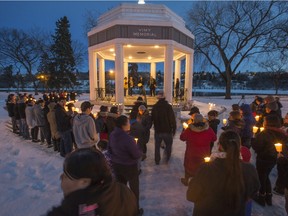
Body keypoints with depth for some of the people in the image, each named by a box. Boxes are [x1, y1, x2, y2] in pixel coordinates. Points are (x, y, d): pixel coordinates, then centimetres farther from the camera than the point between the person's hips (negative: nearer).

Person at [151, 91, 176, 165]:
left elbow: (152, 118, 6)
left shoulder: (154, 107, -3)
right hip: (167, 130, -2)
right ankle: (167, 159, 20)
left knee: (157, 146, 15)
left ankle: (157, 161, 24)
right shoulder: (168, 106, -14)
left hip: (157, 130, 3)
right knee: (168, 145, 16)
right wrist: (174, 129, -4)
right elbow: (172, 119, -13)